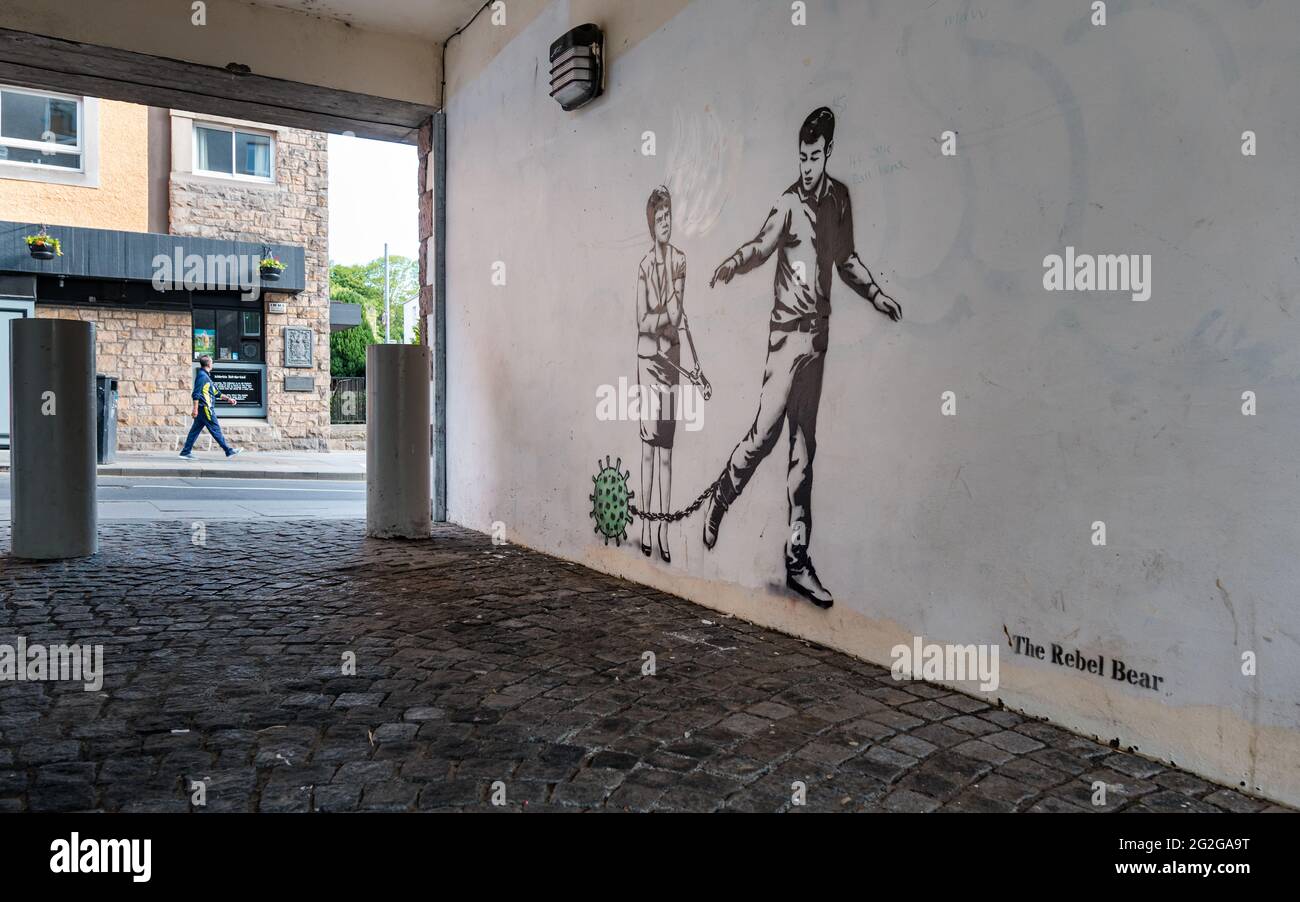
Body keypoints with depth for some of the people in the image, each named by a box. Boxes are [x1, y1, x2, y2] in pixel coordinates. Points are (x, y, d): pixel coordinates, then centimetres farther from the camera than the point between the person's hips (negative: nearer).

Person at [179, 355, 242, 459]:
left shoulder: (206, 376, 19)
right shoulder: (202, 376, -13)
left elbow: (216, 392, 25)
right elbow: (196, 393, -19)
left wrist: (228, 398, 24)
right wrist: (195, 409, -22)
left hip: (204, 409, 10)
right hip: (205, 408, -10)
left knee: (195, 430, 10)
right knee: (216, 430, -4)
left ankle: (186, 452, 12)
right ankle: (229, 451, 0)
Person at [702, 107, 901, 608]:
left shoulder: (839, 198, 13)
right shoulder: (789, 204, -6)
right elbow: (762, 244, -25)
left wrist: (875, 293, 24)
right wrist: (732, 263, -44)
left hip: (818, 331, 6)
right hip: (788, 328, -6)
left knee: (804, 445, 5)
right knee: (765, 430, -12)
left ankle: (798, 561, 10)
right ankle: (718, 501, 18)